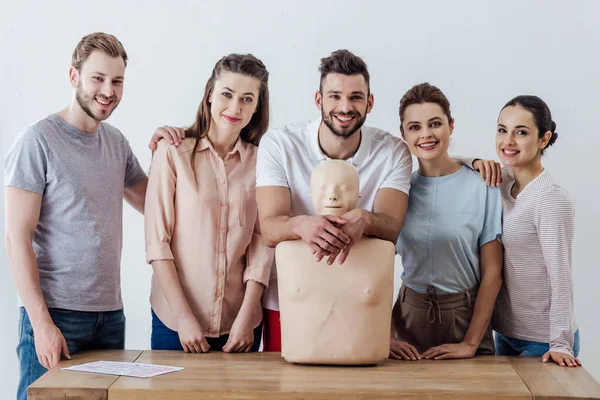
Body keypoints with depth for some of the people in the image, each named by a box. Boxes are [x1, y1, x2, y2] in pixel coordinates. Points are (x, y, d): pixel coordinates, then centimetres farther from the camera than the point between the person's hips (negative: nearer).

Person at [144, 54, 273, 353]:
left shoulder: (261, 160, 1)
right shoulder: (174, 152, -5)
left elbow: (261, 245, 0)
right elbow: (156, 241, -7)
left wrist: (246, 318, -8)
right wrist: (184, 316, -11)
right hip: (175, 319, -2)